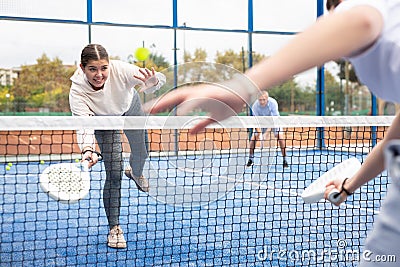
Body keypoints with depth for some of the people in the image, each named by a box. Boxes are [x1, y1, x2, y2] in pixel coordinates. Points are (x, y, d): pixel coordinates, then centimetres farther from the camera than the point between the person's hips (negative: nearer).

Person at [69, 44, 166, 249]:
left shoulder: (119, 70, -40)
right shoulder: (77, 91, -38)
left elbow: (158, 79, -43)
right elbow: (84, 124, -42)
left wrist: (153, 81, -67)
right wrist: (88, 150, -61)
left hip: (130, 107, 2)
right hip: (103, 120, -2)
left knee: (141, 152, 20)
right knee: (114, 174, -10)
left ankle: (135, 173, 60)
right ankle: (114, 228, 5)